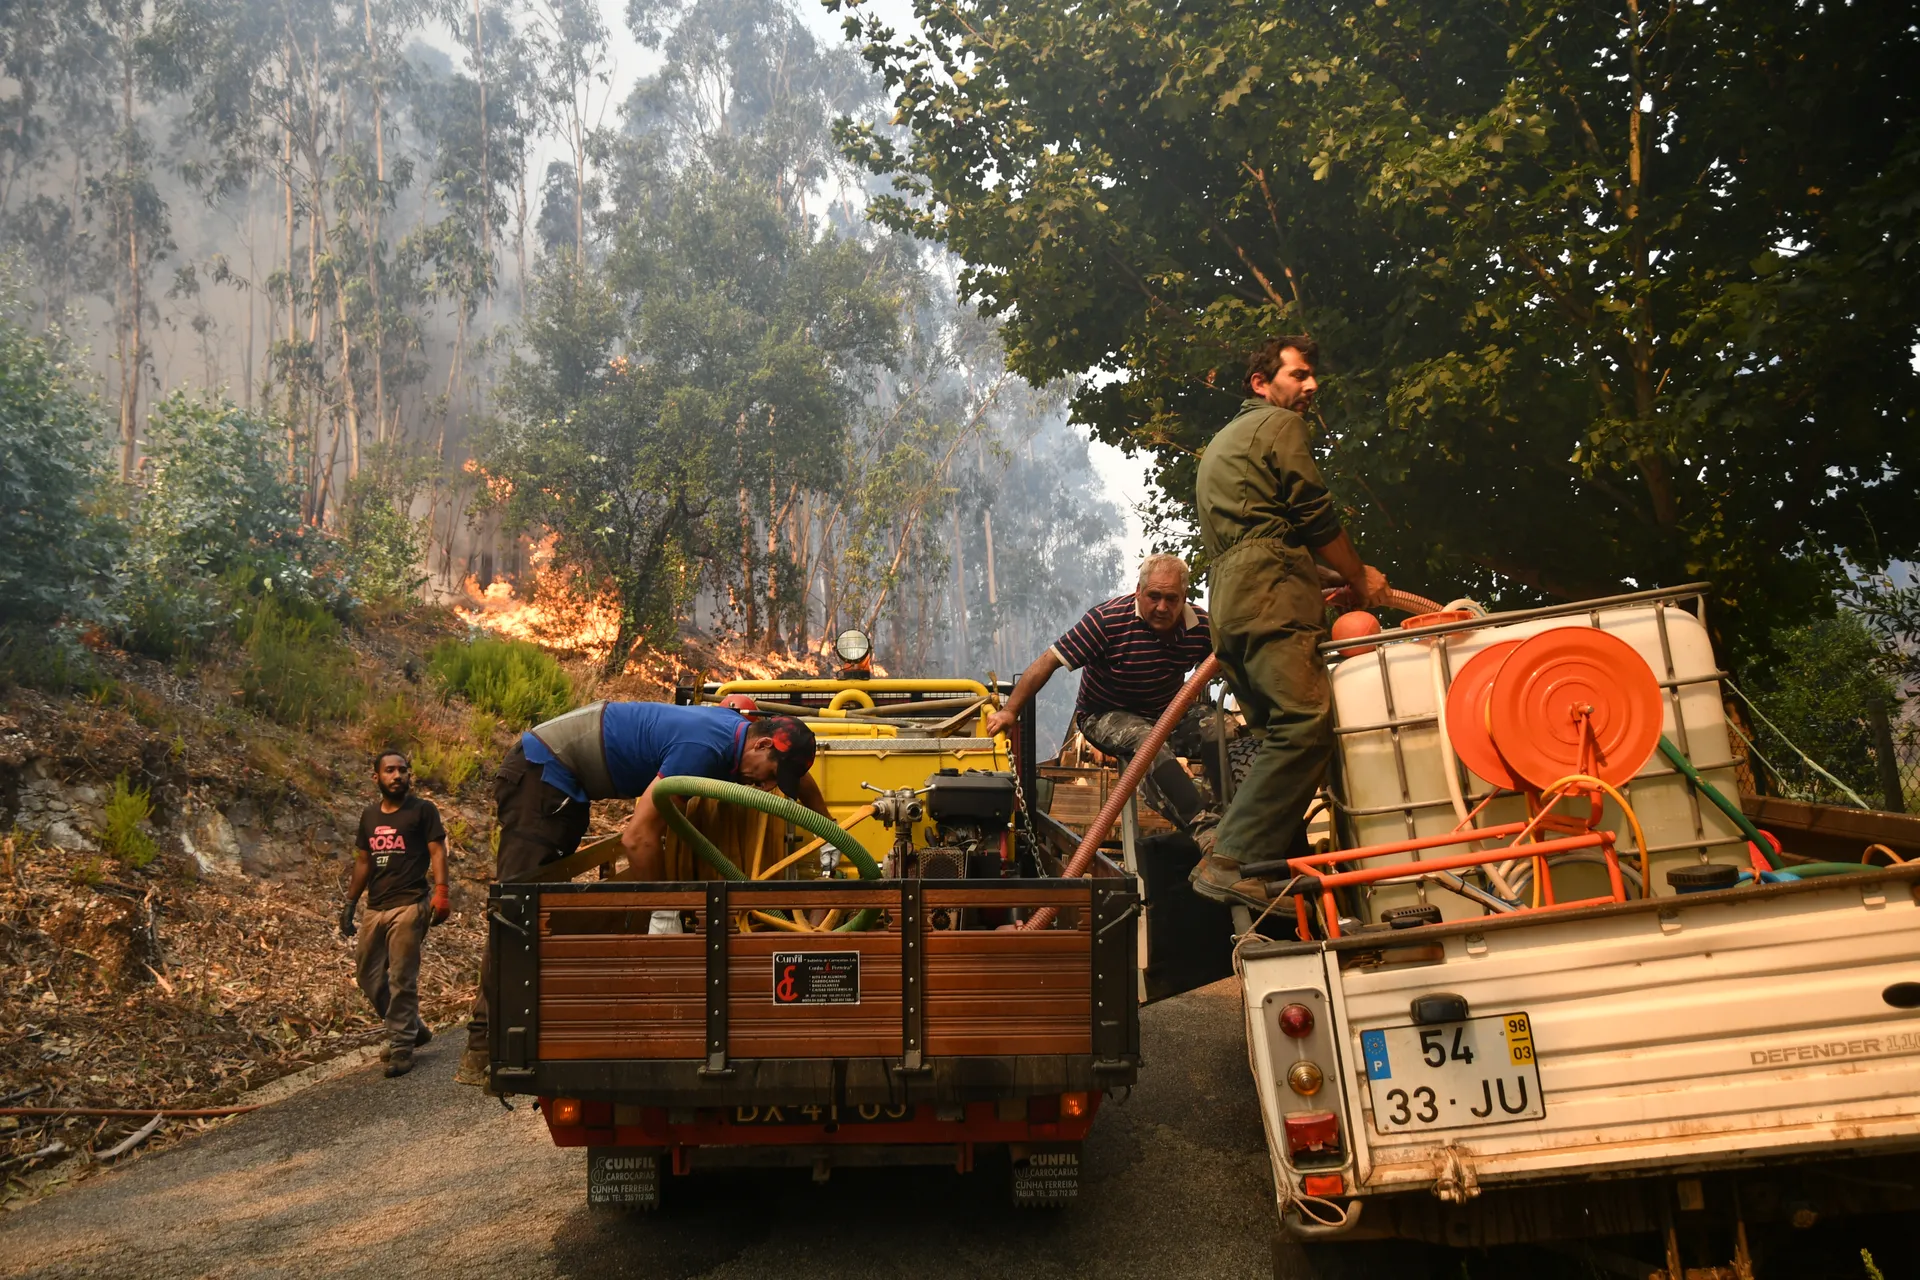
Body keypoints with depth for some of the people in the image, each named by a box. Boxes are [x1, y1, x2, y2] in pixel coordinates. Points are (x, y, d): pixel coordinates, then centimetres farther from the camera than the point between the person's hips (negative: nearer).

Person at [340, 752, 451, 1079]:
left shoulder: (423, 810, 0)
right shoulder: (370, 815, 17)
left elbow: (437, 851, -7)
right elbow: (363, 861, 22)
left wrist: (441, 892, -20)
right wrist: (349, 904, 18)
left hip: (409, 905, -6)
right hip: (376, 908, 7)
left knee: (402, 979, -6)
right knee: (367, 974, 8)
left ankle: (402, 1046, 3)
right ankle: (413, 1029, 24)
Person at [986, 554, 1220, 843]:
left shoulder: (1201, 625, -9)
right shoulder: (1108, 620, -23)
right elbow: (1049, 661, -22)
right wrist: (1009, 711, -23)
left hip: (1169, 712, 6)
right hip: (1107, 716, -5)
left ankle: (1233, 817, -13)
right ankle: (1203, 825, -47)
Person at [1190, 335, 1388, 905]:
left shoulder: (1221, 443, 35)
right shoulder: (1279, 425, 5)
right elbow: (1316, 518, -1)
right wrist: (1360, 578, 13)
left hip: (1228, 599, 11)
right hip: (1267, 589, -11)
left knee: (1281, 736, 7)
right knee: (1305, 722, -22)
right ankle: (1229, 861, -29)